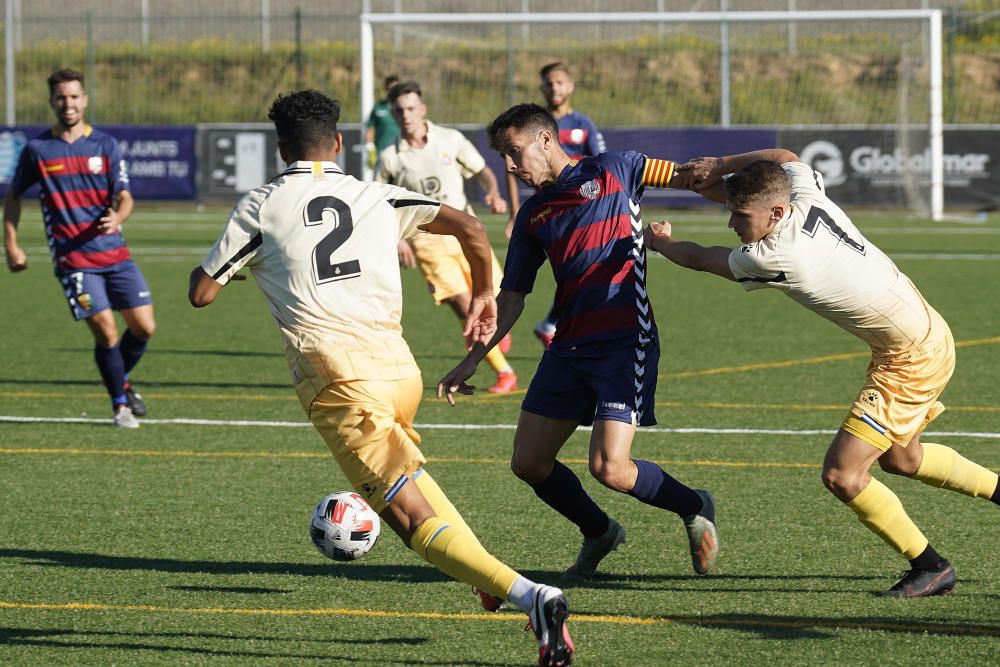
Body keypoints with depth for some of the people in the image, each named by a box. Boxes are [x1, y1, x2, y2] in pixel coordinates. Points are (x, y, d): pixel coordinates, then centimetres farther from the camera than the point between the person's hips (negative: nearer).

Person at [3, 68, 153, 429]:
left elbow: (124, 198, 2)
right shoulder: (37, 149, 2)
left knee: (144, 327, 0)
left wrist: (117, 216, -22)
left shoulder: (105, 145, 5)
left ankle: (122, 382, 28)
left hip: (114, 253, 3)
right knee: (105, 331, -12)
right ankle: (120, 405, 5)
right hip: (73, 259, -3)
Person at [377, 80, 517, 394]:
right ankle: (504, 372, -2)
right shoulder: (390, 158, -3)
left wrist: (493, 193, -12)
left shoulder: (450, 140, -2)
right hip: (427, 242, -1)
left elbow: (482, 171, 9)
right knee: (464, 306, -14)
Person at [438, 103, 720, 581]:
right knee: (528, 462, 3)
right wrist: (473, 360, 12)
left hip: (625, 342, -6)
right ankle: (599, 534, 28)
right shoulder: (533, 215, 15)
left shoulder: (612, 170, 1)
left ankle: (695, 509, 11)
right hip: (569, 346, 7)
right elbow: (511, 296, 17)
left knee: (609, 469, -17)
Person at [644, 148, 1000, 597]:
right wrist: (720, 167, 11)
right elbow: (785, 157, 19)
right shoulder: (808, 199, -7)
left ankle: (929, 568, 4)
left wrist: (660, 242, 11)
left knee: (841, 475, -10)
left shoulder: (777, 257, -28)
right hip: (926, 334, 10)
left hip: (911, 359, -10)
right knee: (899, 459, 29)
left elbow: (700, 259, -8)